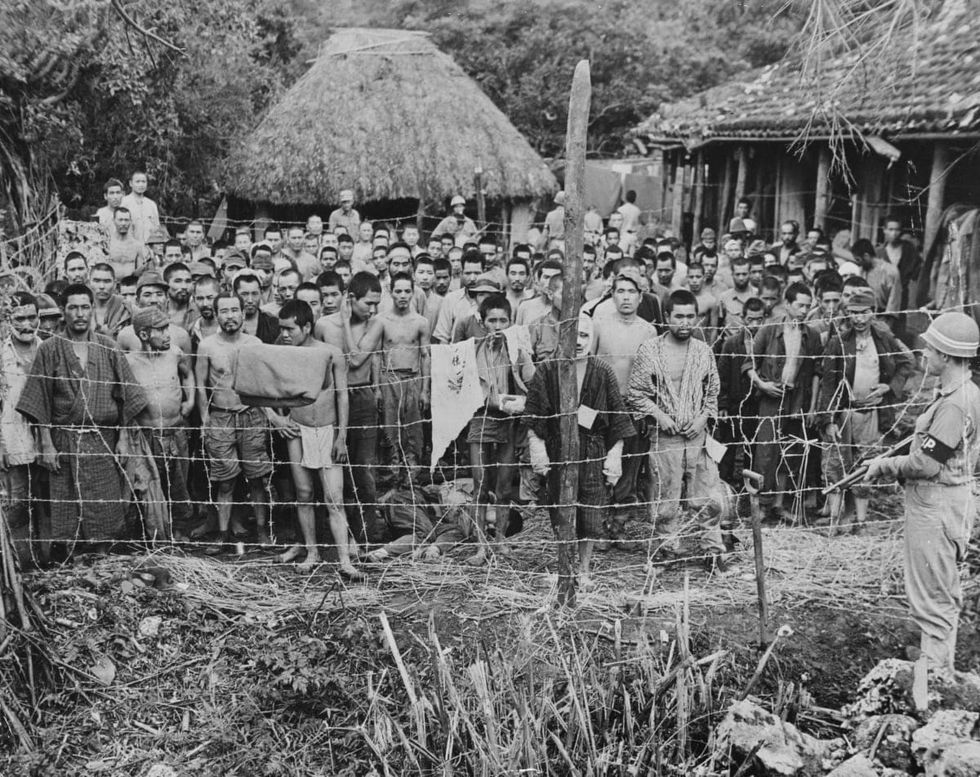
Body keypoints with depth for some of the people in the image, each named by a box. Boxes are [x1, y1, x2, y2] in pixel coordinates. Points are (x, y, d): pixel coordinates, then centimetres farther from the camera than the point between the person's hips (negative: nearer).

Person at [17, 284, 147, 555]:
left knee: (106, 511, 3)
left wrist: (123, 438, 0)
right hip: (64, 442, -1)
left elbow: (126, 396, 5)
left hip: (104, 441, 1)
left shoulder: (108, 347, 5)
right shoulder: (49, 349, 1)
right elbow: (39, 402, -1)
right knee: (68, 514, 2)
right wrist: (46, 444, -7)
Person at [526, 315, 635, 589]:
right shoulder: (547, 371, -1)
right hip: (558, 451, 0)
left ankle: (584, 570, 18)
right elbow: (533, 418, -1)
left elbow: (618, 420, 3)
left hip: (594, 453, 0)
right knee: (561, 515, 4)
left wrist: (615, 454, -2)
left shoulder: (603, 372, 1)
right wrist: (536, 445, -13)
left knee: (591, 518, 1)